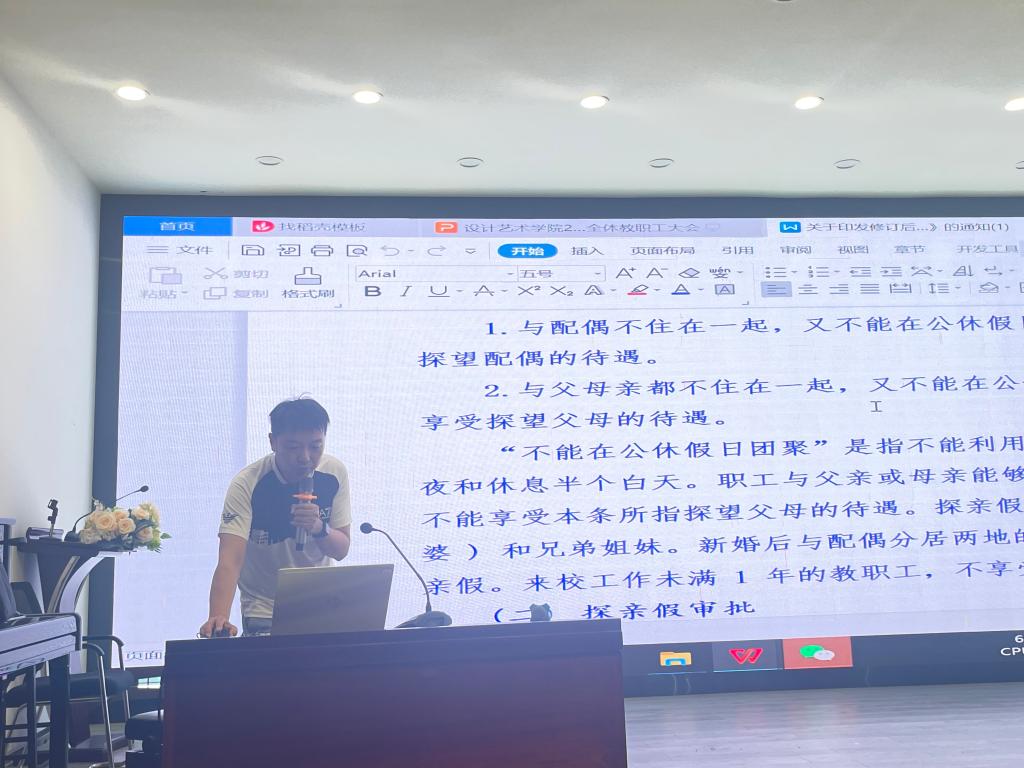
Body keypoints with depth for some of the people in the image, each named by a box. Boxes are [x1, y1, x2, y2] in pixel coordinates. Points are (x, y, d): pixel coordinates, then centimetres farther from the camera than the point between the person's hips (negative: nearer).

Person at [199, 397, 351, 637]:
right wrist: (219, 618, -47)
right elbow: (230, 562, -29)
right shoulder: (246, 485, -20)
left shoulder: (335, 473, -11)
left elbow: (341, 550, -4)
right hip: (264, 612, -3)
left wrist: (319, 528, -25)